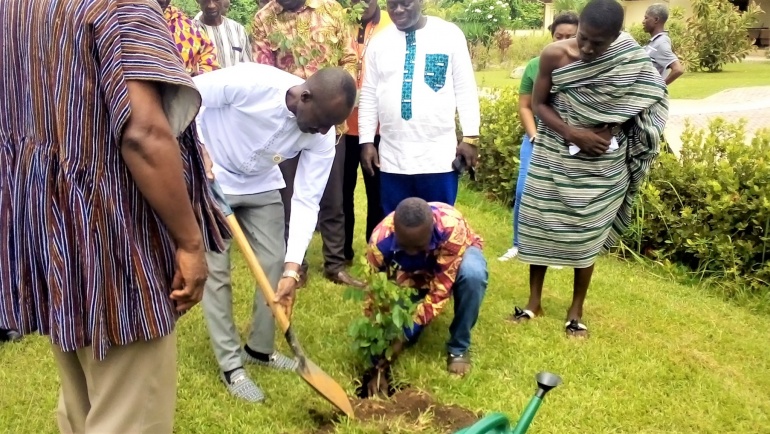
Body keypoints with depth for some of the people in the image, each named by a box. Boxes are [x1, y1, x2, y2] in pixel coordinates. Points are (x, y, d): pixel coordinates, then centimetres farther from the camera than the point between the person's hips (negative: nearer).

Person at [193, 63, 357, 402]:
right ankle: (230, 365, 8)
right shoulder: (250, 82, -33)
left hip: (261, 186, 4)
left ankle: (260, 349, 23)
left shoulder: (322, 138, -21)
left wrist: (293, 268, -27)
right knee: (216, 270, -4)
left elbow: (306, 202, -20)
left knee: (275, 264, 2)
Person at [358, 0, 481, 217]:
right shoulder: (379, 42, 8)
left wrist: (470, 137, -3)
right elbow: (369, 96, 10)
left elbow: (465, 90, 2)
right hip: (392, 157, 2)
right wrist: (366, 140, 5)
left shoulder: (450, 35, 2)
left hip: (439, 156, -2)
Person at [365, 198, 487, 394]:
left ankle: (459, 347, -12)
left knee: (472, 274, -35)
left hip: (460, 256, -1)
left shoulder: (451, 227, -41)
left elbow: (441, 289, -35)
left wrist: (405, 336, -39)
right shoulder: (380, 242, -34)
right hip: (414, 276, 2)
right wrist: (377, 367, -28)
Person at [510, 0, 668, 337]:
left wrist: (609, 131, -17)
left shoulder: (632, 61, -12)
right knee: (539, 225, 5)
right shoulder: (554, 55, -11)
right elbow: (539, 103, -5)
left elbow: (647, 102, -2)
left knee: (586, 234, 5)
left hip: (601, 164, -1)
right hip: (553, 156, 1)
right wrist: (573, 133, -19)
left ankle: (577, 310, 22)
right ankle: (534, 301, 23)